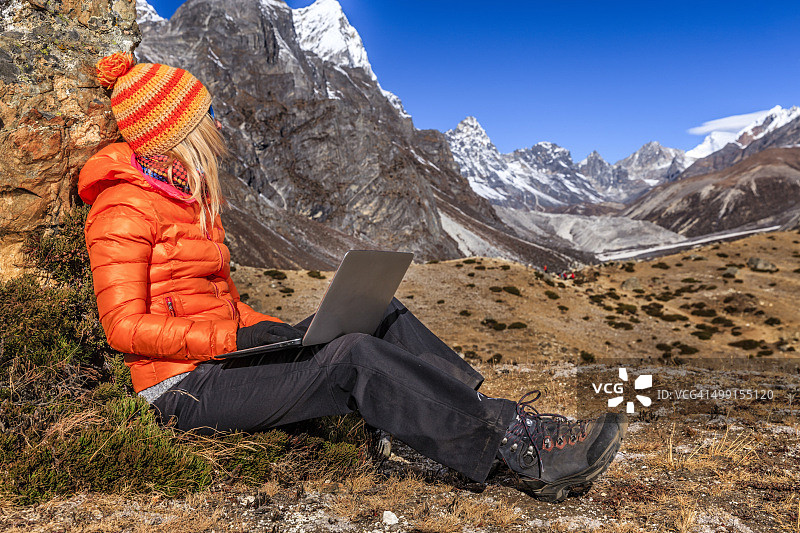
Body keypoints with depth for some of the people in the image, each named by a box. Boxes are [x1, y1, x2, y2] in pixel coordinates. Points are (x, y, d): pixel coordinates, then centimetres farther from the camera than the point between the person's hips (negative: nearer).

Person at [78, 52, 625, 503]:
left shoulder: (187, 197, 17)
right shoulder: (125, 208, -11)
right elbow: (126, 328, -18)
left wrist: (272, 328, 3)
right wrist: (238, 338, -23)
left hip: (225, 351, 9)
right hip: (186, 385, -8)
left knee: (383, 315, -8)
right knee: (354, 357, -28)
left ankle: (499, 414, -15)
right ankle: (528, 450, -27)